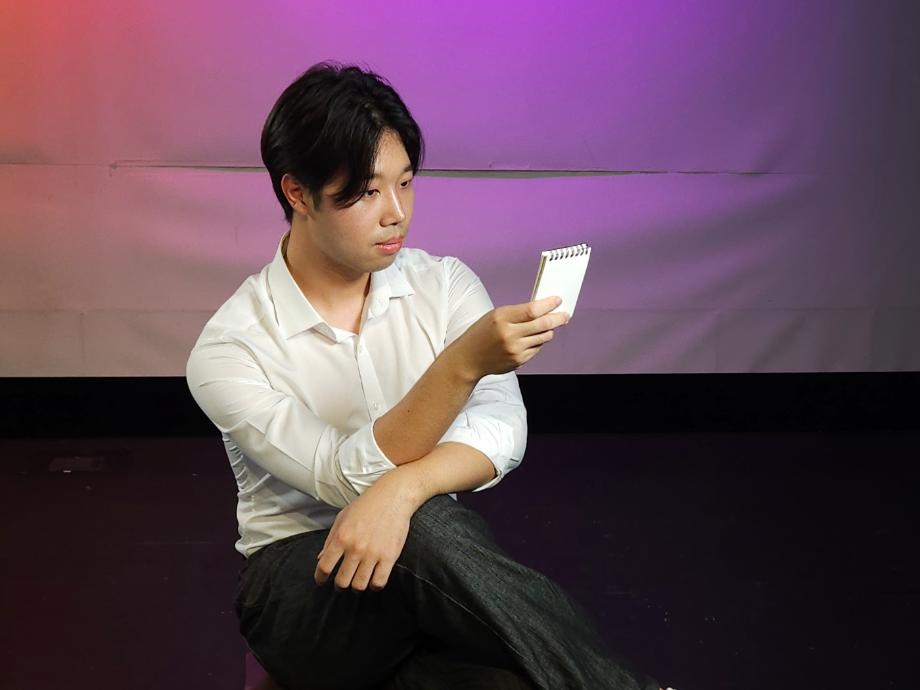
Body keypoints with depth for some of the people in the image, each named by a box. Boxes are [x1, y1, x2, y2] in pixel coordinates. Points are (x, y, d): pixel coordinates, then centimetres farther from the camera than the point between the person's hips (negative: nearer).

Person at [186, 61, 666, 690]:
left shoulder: (446, 283, 1)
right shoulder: (228, 349, -10)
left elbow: (501, 431, -13)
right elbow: (347, 477, -21)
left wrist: (400, 489, -34)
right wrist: (463, 364, -34)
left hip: (433, 578, 3)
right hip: (299, 587, -2)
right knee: (426, 529, -37)